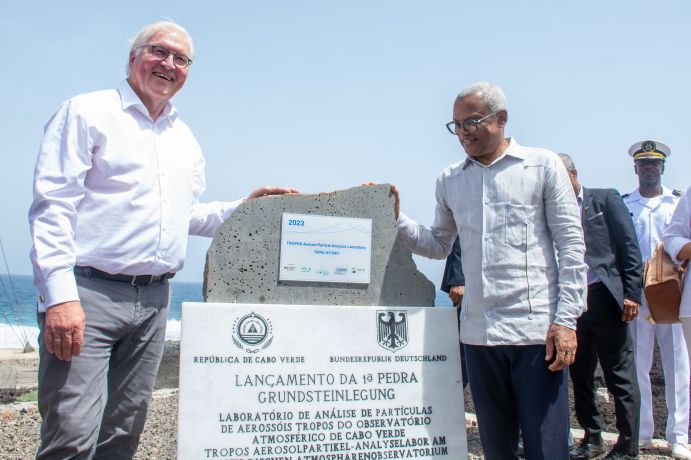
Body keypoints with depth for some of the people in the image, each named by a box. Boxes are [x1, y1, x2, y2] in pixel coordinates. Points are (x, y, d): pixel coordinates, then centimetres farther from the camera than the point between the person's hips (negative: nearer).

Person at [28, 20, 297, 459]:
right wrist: (60, 295, -18)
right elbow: (52, 207, -9)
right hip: (88, 293, -6)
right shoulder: (87, 112, 0)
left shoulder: (185, 139, 19)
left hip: (154, 301, 6)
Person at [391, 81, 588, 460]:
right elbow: (439, 245, 18)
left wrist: (566, 320, -8)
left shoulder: (542, 165, 2)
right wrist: (397, 220, 3)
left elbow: (571, 245, -1)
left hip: (537, 330, -4)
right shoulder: (449, 180, 12)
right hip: (479, 332, 4)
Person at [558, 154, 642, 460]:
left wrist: (631, 293, -10)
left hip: (604, 297, -4)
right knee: (579, 375, 11)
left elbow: (629, 247, -2)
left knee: (620, 377, 1)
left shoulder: (605, 199, 3)